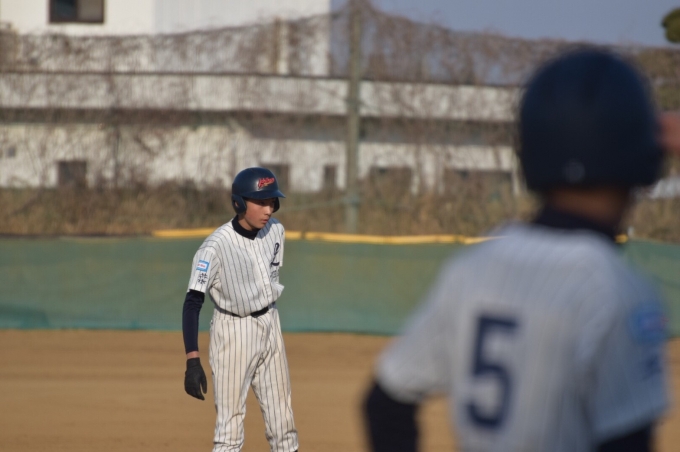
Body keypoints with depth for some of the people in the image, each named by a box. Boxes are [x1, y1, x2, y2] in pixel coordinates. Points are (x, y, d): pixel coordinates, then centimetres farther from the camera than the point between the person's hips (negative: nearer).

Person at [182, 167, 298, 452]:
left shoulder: (275, 231, -3)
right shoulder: (216, 246, -22)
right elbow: (192, 304, -22)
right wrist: (192, 361, -29)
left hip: (270, 326, 6)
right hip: (233, 331, -6)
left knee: (282, 420, 12)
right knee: (230, 427, -6)